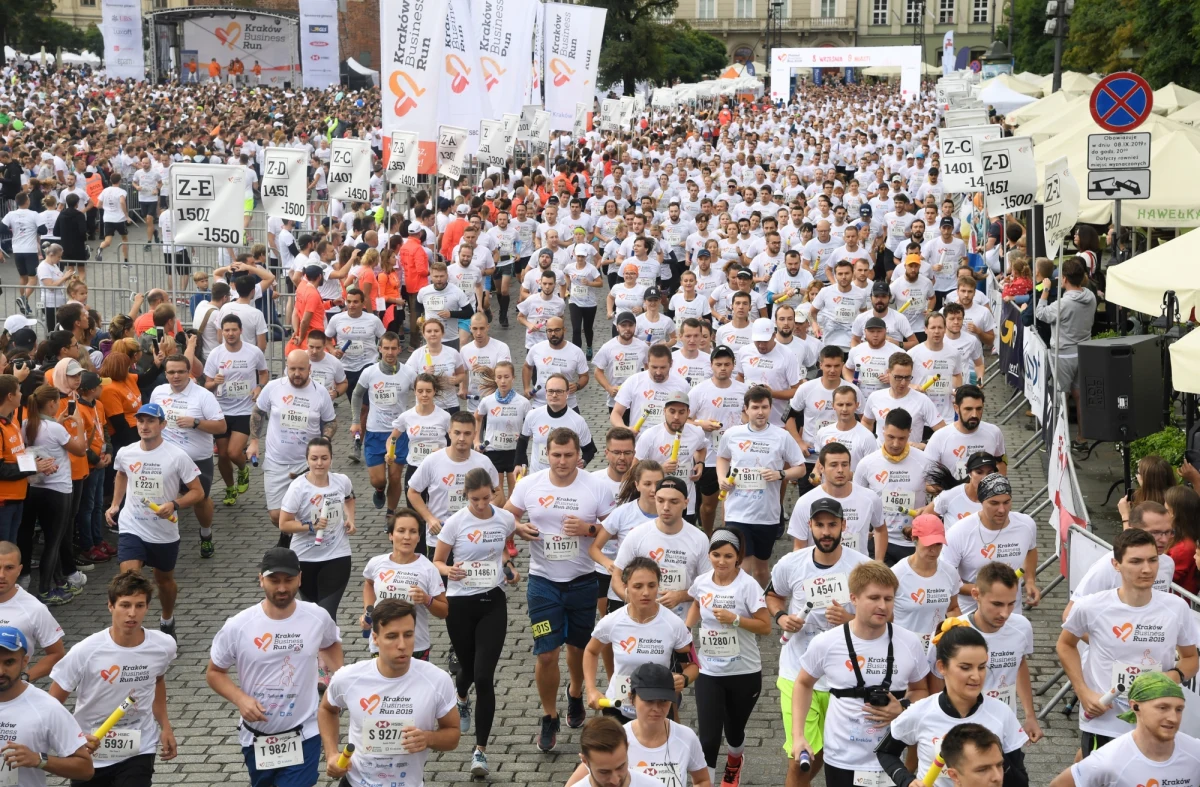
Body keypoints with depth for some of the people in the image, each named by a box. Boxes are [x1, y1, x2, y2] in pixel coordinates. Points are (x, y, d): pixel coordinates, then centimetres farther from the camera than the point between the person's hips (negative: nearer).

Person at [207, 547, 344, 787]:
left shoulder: (318, 617, -9)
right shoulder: (237, 627, -13)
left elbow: (331, 643, 15)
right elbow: (214, 673, 0)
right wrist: (240, 699, -18)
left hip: (303, 735, -1)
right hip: (255, 736, 1)